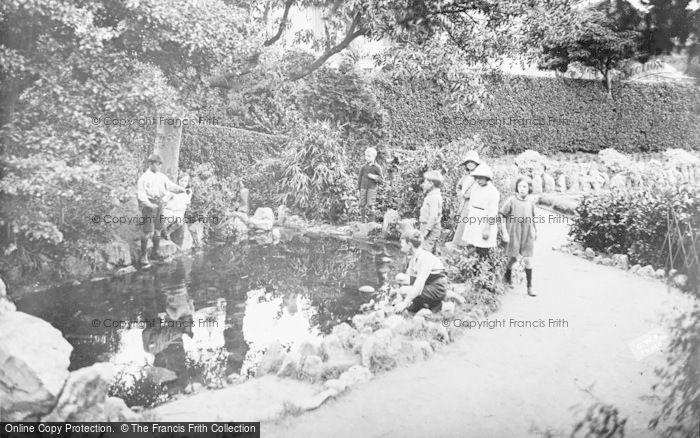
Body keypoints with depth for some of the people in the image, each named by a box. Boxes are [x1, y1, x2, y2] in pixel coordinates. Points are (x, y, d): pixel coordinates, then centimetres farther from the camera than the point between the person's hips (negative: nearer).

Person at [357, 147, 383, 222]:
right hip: (363, 188, 3)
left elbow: (380, 179, 0)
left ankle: (372, 221, -2)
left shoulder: (377, 167, -1)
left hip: (372, 188, -3)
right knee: (362, 204, 3)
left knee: (370, 204, -9)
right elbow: (360, 178, 13)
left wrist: (374, 177, -18)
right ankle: (363, 220, 11)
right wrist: (359, 187, 10)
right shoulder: (363, 167, 8)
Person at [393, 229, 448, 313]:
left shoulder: (425, 258, -25)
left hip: (437, 290, -9)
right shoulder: (414, 257, 4)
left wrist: (405, 303, -29)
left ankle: (435, 305, -5)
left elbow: (419, 285, -31)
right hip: (427, 287, 9)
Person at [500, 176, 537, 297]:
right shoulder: (512, 200, -10)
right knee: (513, 258, 8)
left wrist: (535, 231, 22)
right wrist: (505, 232, -11)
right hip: (514, 234, -2)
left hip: (527, 235, 2)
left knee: (528, 260, -1)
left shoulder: (531, 202, 0)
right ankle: (507, 278, 36)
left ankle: (529, 286, 4)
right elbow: (502, 215, -7)